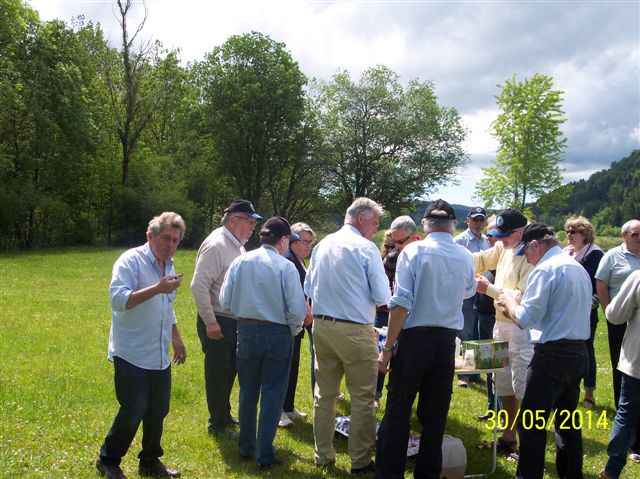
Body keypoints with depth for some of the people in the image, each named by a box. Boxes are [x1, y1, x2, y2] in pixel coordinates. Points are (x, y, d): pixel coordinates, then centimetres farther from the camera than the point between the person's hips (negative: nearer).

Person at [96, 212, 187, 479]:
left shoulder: (168, 266, 14)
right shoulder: (131, 261, -13)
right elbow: (118, 299, -25)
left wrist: (177, 339, 26)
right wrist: (157, 288, -31)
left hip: (160, 357, 8)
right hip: (132, 355, -8)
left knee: (158, 410, 12)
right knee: (133, 411, -3)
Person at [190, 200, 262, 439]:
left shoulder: (237, 245, 11)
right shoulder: (216, 245, -18)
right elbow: (199, 285, -22)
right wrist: (210, 322, -21)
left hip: (235, 321, 9)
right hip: (218, 323, -9)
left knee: (229, 372, 19)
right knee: (217, 374, 4)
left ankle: (225, 416, 35)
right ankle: (218, 425, 18)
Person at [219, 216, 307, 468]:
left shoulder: (240, 262, -4)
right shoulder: (286, 267, -15)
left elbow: (225, 302, -2)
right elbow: (297, 310, -16)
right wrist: (294, 330, 4)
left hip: (246, 332, 4)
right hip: (277, 334, -4)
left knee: (248, 392, 19)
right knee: (272, 395, 9)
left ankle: (245, 447, 33)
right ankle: (265, 454, 15)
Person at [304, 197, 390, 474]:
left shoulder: (322, 245, 8)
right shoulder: (366, 248, -11)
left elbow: (309, 288, 14)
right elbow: (382, 297, -9)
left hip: (321, 326, 6)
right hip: (355, 331, -6)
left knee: (325, 394, 15)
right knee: (363, 399, 6)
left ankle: (323, 455, 26)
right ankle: (360, 461, 12)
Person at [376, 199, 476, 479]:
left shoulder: (414, 251, -9)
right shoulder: (466, 258, 4)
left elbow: (401, 303, -14)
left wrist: (388, 348, -10)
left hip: (414, 338, -4)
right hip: (447, 340, 4)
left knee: (398, 411, 4)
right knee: (435, 414, 12)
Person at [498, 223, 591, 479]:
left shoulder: (545, 270, -13)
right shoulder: (579, 268, 15)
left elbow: (525, 319, -17)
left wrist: (509, 302, 3)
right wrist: (515, 309, 18)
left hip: (552, 354, -9)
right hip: (579, 352, 9)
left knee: (530, 424, -2)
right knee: (569, 423, 17)